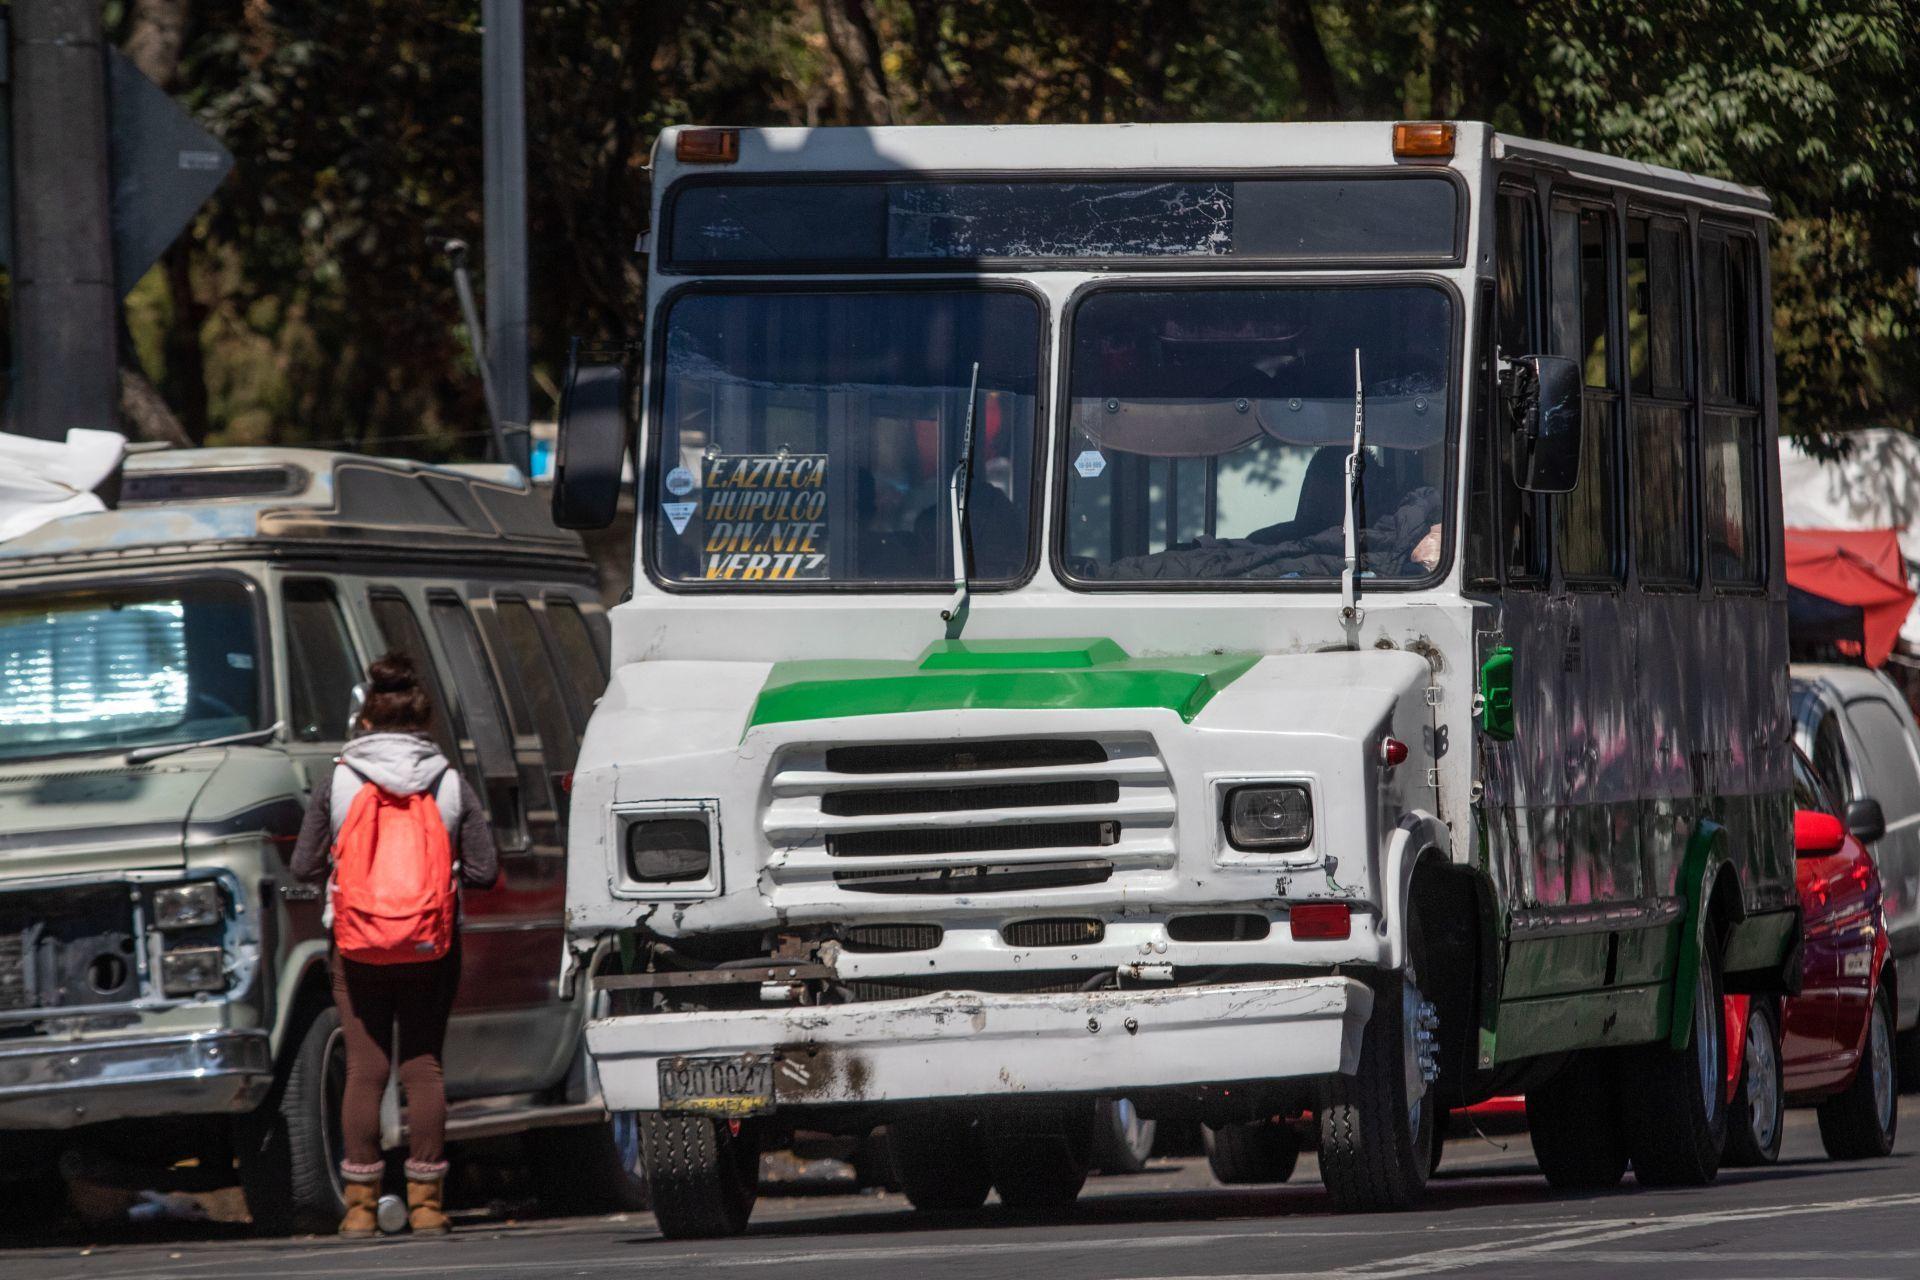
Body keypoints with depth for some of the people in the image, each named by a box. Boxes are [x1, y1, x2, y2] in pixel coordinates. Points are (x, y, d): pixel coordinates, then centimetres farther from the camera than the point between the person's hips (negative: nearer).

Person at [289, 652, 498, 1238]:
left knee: (364, 1068, 3)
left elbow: (304, 865, 1)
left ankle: (360, 1203, 1)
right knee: (424, 1066, 6)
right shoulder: (451, 785, -1)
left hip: (357, 948, 0)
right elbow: (485, 870, -1)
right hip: (431, 950, 1)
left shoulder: (337, 782, -2)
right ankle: (425, 1201, 4)